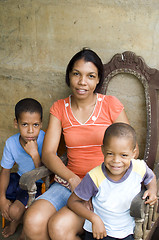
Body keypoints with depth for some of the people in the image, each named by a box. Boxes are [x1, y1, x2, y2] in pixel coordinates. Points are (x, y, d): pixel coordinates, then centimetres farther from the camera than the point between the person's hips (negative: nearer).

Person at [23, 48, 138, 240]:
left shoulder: (110, 105, -2)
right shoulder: (60, 108, 6)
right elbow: (48, 153, -1)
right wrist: (73, 179, -18)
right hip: (69, 181, 3)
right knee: (32, 223, -23)